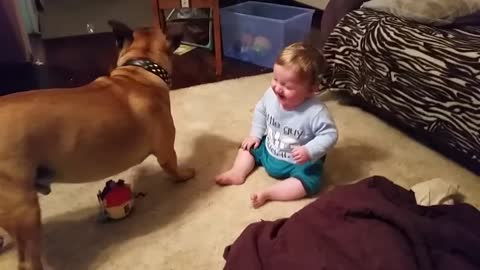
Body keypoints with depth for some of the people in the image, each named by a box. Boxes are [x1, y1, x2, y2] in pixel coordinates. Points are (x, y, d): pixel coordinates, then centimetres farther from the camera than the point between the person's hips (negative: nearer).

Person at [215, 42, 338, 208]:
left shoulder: (316, 112, -33)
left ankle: (267, 194, -23)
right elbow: (260, 111, 4)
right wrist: (255, 135, 1)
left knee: (309, 182, -27)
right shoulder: (271, 94, -16)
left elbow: (330, 135, -25)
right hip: (268, 151, 6)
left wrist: (309, 151, -37)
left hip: (298, 163, -6)